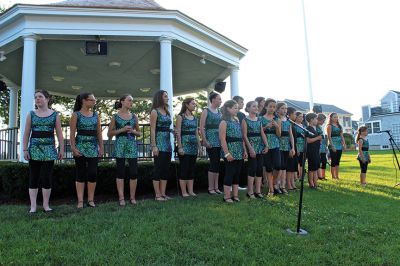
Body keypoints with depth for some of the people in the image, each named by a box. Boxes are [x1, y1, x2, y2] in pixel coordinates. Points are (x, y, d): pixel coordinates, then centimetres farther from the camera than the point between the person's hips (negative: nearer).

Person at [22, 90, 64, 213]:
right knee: (33, 177, 1)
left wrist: (61, 149, -1)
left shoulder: (55, 115, 6)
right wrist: (25, 149, -1)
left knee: (47, 177, 1)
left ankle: (46, 204, 11)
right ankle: (33, 206, 8)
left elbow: (59, 133, 5)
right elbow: (26, 133, 7)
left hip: (49, 149, -1)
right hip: (34, 149, 1)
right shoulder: (31, 114, 8)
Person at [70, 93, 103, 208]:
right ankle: (80, 201, 7)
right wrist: (73, 147, -11)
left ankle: (91, 200, 9)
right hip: (80, 146, -3)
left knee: (93, 173, -1)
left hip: (93, 147, 3)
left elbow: (99, 132, 11)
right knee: (80, 173, 1)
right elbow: (72, 132, -4)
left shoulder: (96, 115, 11)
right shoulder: (76, 115, 1)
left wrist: (101, 147, 6)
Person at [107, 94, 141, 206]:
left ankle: (132, 197, 10)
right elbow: (109, 134, 2)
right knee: (120, 172, 0)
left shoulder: (134, 116, 12)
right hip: (120, 145, -2)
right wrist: (122, 130, -11)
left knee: (134, 172, -2)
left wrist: (134, 131, -4)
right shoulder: (115, 116, 4)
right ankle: (121, 198, 8)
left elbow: (139, 133, 17)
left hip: (132, 145, 2)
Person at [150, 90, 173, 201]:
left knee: (166, 169, 8)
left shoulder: (167, 112, 16)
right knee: (158, 169, -3)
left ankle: (163, 194, 15)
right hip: (159, 143, -7)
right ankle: (157, 195, 5)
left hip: (167, 143, 7)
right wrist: (154, 146, -17)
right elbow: (152, 130, -11)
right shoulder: (155, 111, -5)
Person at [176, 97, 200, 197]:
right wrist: (180, 147, -16)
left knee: (191, 170, 8)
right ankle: (184, 192, 4)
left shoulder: (195, 118, 15)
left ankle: (191, 191, 14)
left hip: (194, 146, 6)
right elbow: (178, 133, -9)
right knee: (184, 169, -3)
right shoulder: (181, 116, -3)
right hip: (185, 145, -6)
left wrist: (199, 146, 12)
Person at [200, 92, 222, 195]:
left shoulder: (219, 112, 15)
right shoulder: (206, 111, -3)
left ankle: (216, 187, 16)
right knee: (213, 163, -6)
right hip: (211, 141, -6)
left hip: (220, 141, 6)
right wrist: (205, 141, -14)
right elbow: (201, 127, -8)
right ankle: (210, 188, 4)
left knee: (217, 163, 8)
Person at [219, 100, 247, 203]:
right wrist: (227, 153, -19)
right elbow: (222, 139, -14)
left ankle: (235, 195, 18)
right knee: (229, 174, -3)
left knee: (237, 174, 10)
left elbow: (241, 137, 16)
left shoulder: (237, 121, 15)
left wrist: (245, 150, 12)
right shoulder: (224, 122, -7)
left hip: (239, 153, 7)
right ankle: (227, 197, 7)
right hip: (231, 153, -7)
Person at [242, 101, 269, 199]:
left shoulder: (259, 119, 13)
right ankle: (250, 192, 3)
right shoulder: (245, 120, -4)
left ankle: (258, 191, 14)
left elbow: (262, 133, 8)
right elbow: (245, 136, -10)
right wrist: (250, 148, -16)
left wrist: (266, 145, -2)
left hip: (260, 147, 6)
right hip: (251, 147, -6)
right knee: (252, 168, -6)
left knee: (260, 168, 5)